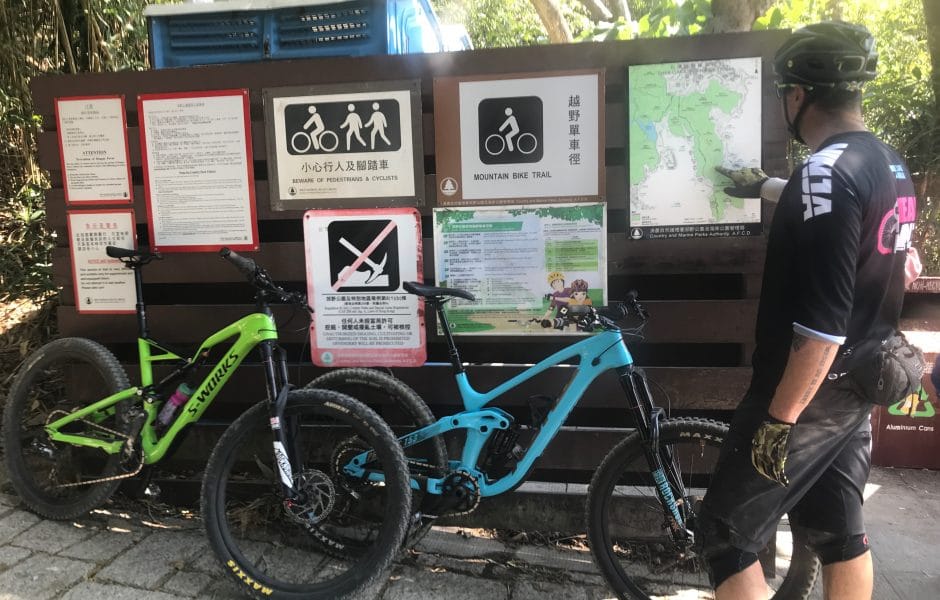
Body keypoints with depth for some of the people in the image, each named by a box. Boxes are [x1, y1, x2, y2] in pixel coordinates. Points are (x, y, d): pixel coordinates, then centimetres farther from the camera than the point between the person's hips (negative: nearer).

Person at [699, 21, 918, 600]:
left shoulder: (827, 171, -23)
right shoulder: (892, 166, 7)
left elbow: (822, 326, -28)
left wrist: (779, 421, -20)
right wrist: (770, 189, 35)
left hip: (809, 394, -9)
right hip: (859, 386, 9)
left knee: (727, 535, 3)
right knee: (842, 532, 20)